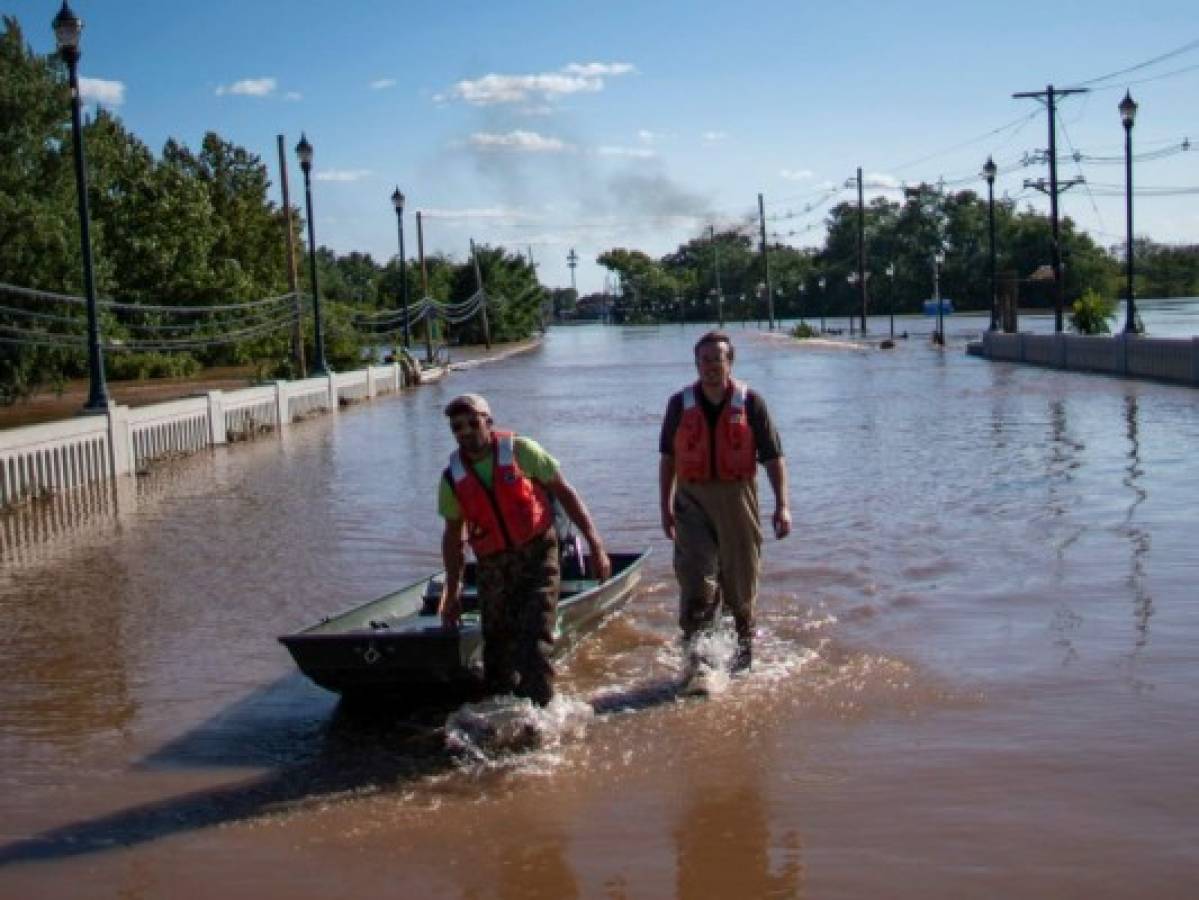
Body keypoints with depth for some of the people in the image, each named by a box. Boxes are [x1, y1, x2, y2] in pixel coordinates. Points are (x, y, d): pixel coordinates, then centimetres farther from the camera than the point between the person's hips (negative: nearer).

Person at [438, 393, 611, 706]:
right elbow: (453, 537, 13)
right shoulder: (452, 478, 1)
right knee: (497, 647, 10)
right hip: (492, 566, 3)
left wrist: (595, 545, -7)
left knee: (535, 644, -13)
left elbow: (565, 493, -2)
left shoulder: (519, 451, -8)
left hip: (537, 555, -3)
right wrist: (452, 592, 13)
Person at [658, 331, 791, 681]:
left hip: (737, 498, 0)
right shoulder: (681, 404, 3)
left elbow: (773, 456, -1)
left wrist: (782, 505, -9)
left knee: (740, 579, 10)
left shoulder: (750, 402, -2)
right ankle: (692, 651, -12)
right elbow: (667, 458, 10)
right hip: (692, 500, 0)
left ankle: (746, 641, 33)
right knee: (696, 577, -13)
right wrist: (666, 507, 7)